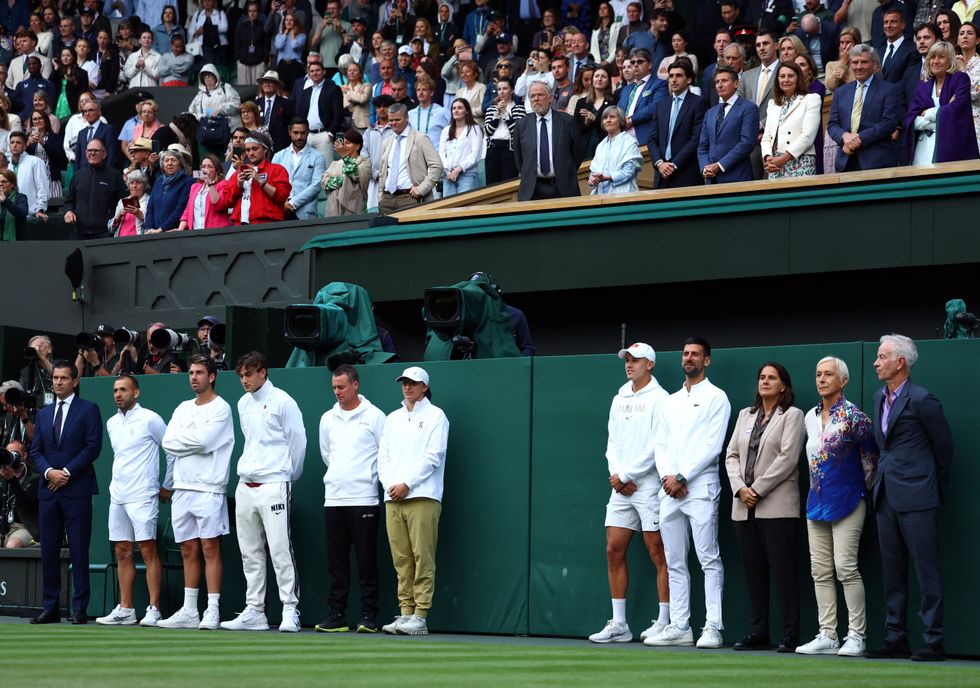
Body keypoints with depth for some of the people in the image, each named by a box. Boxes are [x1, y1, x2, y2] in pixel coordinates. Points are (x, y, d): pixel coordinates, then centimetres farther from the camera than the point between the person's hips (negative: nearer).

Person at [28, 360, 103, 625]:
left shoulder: (88, 410, 2)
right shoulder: (43, 414, 18)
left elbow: (93, 447, -6)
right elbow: (35, 451, 14)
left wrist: (67, 473, -11)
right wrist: (48, 471, -6)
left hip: (77, 489, -5)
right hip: (49, 489, 5)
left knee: (79, 550, -5)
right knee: (49, 550, 4)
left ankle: (79, 609, -3)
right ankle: (50, 607, 8)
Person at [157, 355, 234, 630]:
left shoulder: (220, 408, -3)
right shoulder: (183, 409, 17)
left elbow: (204, 440, -16)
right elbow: (168, 442, 6)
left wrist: (180, 437, -1)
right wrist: (192, 440, -7)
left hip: (208, 488, -7)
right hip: (182, 488, 7)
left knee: (210, 548, -7)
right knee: (188, 551, 8)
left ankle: (212, 611, -8)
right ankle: (189, 612, 11)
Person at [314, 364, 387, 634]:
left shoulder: (374, 416, -2)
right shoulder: (328, 418, 14)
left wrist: (365, 477, 3)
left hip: (363, 498, -5)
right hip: (333, 498, 5)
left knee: (367, 560, -4)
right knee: (336, 560, 4)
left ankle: (369, 616, -2)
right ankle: (337, 615, 7)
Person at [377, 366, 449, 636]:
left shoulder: (435, 416, 3)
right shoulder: (393, 418, 21)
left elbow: (433, 456, -6)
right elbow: (383, 456, 17)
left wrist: (406, 485, -11)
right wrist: (389, 484, 0)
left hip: (422, 497, -6)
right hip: (393, 499, 6)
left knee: (422, 558, -9)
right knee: (401, 559, 4)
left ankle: (420, 616, -12)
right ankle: (405, 612, 6)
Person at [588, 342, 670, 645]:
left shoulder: (659, 399, -5)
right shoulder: (619, 400, 17)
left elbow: (656, 446, -12)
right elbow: (612, 442, 17)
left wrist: (625, 476, -10)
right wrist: (616, 474, -2)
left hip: (649, 487, -7)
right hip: (620, 487, 7)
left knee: (658, 553, -5)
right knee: (614, 551, 4)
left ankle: (664, 622, -2)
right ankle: (618, 625, 8)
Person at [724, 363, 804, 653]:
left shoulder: (792, 416, 0)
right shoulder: (745, 415, 18)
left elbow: (787, 458, -10)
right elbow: (732, 454, 13)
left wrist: (757, 490, -12)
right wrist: (740, 488, -4)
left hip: (777, 506, -6)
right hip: (744, 507, 6)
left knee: (783, 572, -7)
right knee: (753, 572, 6)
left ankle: (791, 635, -5)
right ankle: (757, 633, 10)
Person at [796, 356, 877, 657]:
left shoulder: (852, 416, -9)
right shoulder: (810, 417, 12)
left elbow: (872, 456, -2)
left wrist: (862, 487, 4)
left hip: (847, 503, -7)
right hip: (817, 502, 7)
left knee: (845, 567, -12)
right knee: (820, 571, 5)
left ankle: (856, 635, -6)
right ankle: (827, 635, 8)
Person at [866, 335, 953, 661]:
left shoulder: (921, 400, -11)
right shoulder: (880, 398, 13)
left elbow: (944, 446, -3)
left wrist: (936, 486, 6)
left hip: (916, 498, -8)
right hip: (886, 496, 8)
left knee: (926, 570, -5)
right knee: (892, 572, 10)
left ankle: (934, 641, -3)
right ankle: (896, 638, 15)